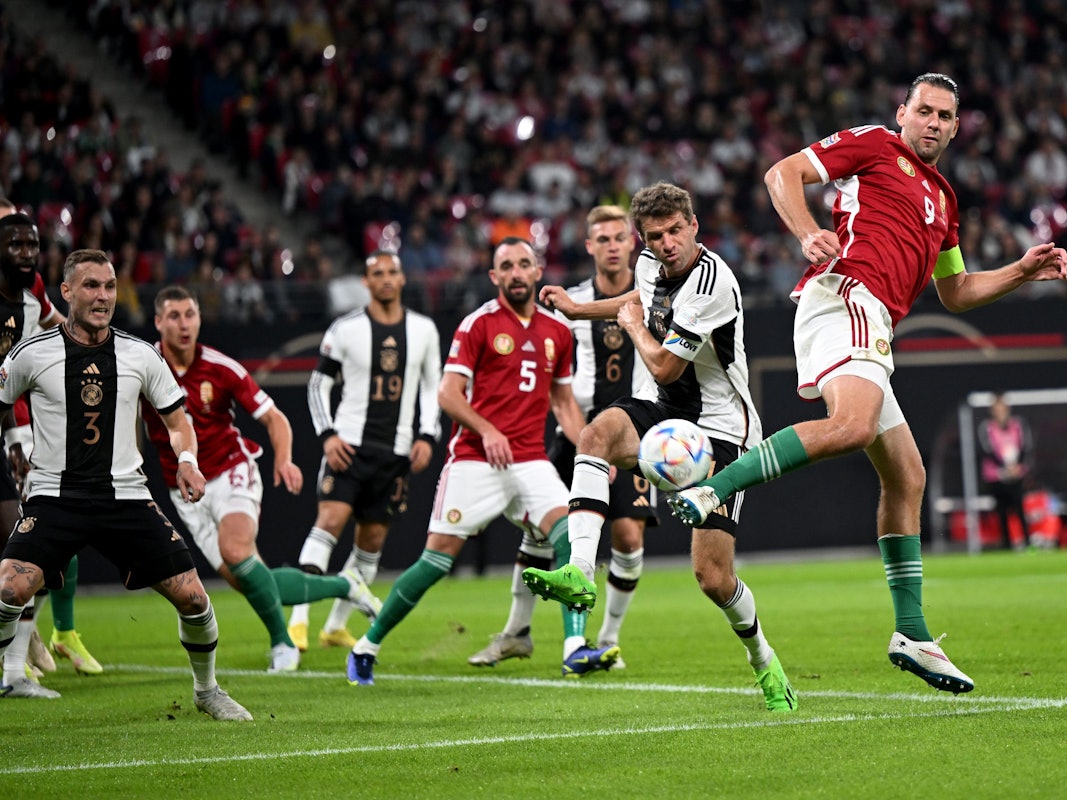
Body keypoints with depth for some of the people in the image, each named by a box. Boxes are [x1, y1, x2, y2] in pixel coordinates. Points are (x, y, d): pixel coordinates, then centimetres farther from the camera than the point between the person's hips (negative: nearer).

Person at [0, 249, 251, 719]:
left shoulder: (140, 356, 4)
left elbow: (176, 419, 14)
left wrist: (187, 460, -5)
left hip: (126, 496, 2)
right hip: (54, 498, -2)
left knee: (191, 596, -4)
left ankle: (207, 690, 23)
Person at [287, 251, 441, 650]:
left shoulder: (423, 330, 8)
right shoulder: (346, 329, -1)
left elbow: (433, 387, 15)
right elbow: (318, 384, 3)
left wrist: (427, 437, 3)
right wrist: (327, 435, -9)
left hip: (395, 450, 4)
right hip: (350, 444, -4)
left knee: (373, 538, 6)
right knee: (330, 520, -19)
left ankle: (336, 626, 18)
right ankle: (298, 621, -22)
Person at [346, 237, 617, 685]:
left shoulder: (557, 332, 14)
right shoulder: (479, 324, -2)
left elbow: (563, 401, 25)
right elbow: (448, 393, -6)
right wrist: (486, 430, -21)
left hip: (530, 461, 4)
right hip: (474, 460, -4)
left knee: (570, 532, -19)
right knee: (438, 557, -5)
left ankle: (575, 650, -22)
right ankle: (367, 646, 11)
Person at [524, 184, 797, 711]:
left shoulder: (711, 282, -24)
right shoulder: (649, 263, 1)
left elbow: (664, 367, -20)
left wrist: (633, 324, -4)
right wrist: (579, 308, 30)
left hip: (721, 428, -7)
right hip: (668, 413, 7)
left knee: (712, 577, -11)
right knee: (598, 432, -28)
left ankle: (762, 660, 20)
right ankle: (579, 574, -36)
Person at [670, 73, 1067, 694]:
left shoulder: (943, 198, 31)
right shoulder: (873, 144, 9)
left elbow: (955, 292, 37)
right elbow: (783, 173, 2)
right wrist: (809, 233, -16)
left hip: (871, 329, 9)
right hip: (844, 294, -9)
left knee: (907, 478, 8)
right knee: (852, 424, -35)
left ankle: (912, 633, 11)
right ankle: (709, 491, -38)